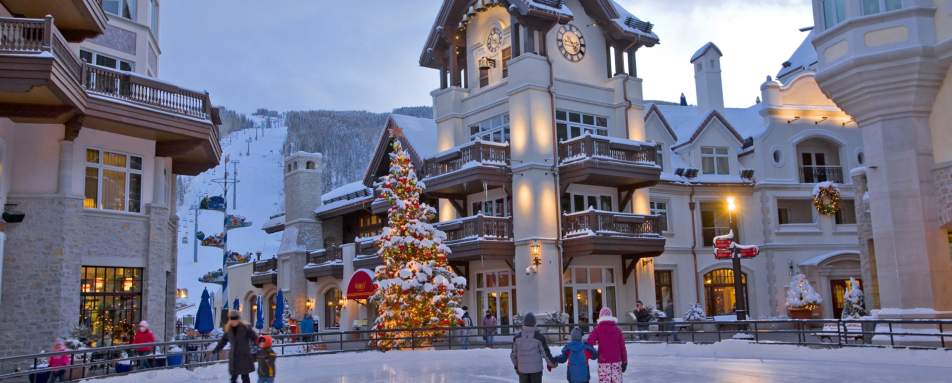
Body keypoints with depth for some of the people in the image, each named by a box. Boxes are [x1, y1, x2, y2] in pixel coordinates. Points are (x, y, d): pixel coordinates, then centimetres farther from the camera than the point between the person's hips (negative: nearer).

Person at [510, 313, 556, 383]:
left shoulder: (517, 337, -3)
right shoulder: (539, 337, -11)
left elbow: (513, 354, 4)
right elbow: (546, 352, -6)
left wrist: (516, 365, 21)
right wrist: (550, 363, 12)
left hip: (522, 369, 2)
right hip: (536, 369, -2)